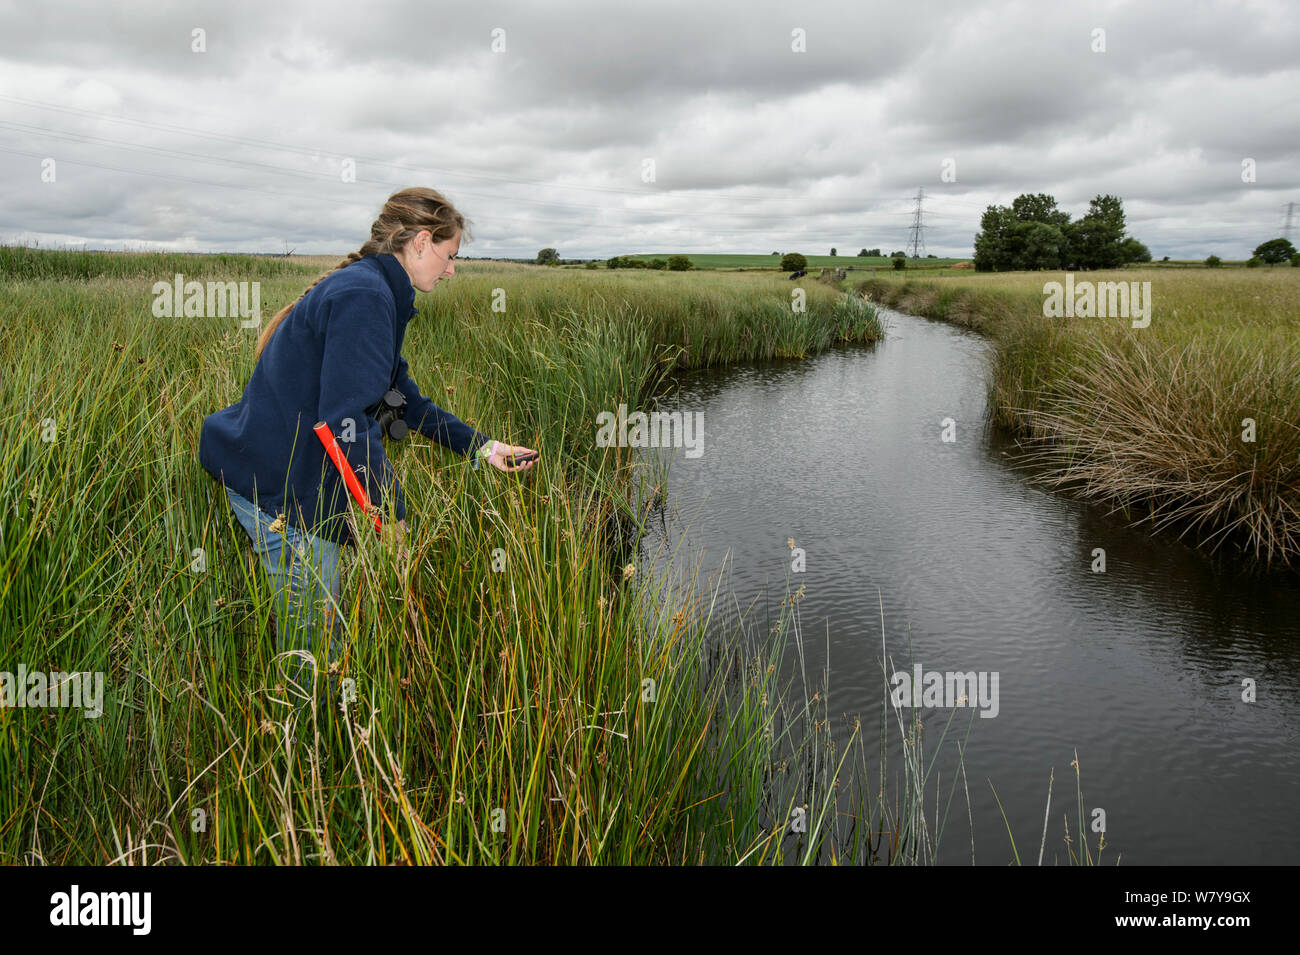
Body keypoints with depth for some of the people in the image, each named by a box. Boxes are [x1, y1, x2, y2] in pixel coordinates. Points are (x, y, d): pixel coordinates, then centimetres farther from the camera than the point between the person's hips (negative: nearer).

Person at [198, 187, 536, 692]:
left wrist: (481, 446, 18)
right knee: (314, 637, -1)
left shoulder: (368, 290, 16)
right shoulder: (364, 296, -18)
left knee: (318, 632, 17)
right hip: (277, 485, -10)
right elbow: (345, 422, -25)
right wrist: (389, 516, -17)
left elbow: (405, 400, 21)